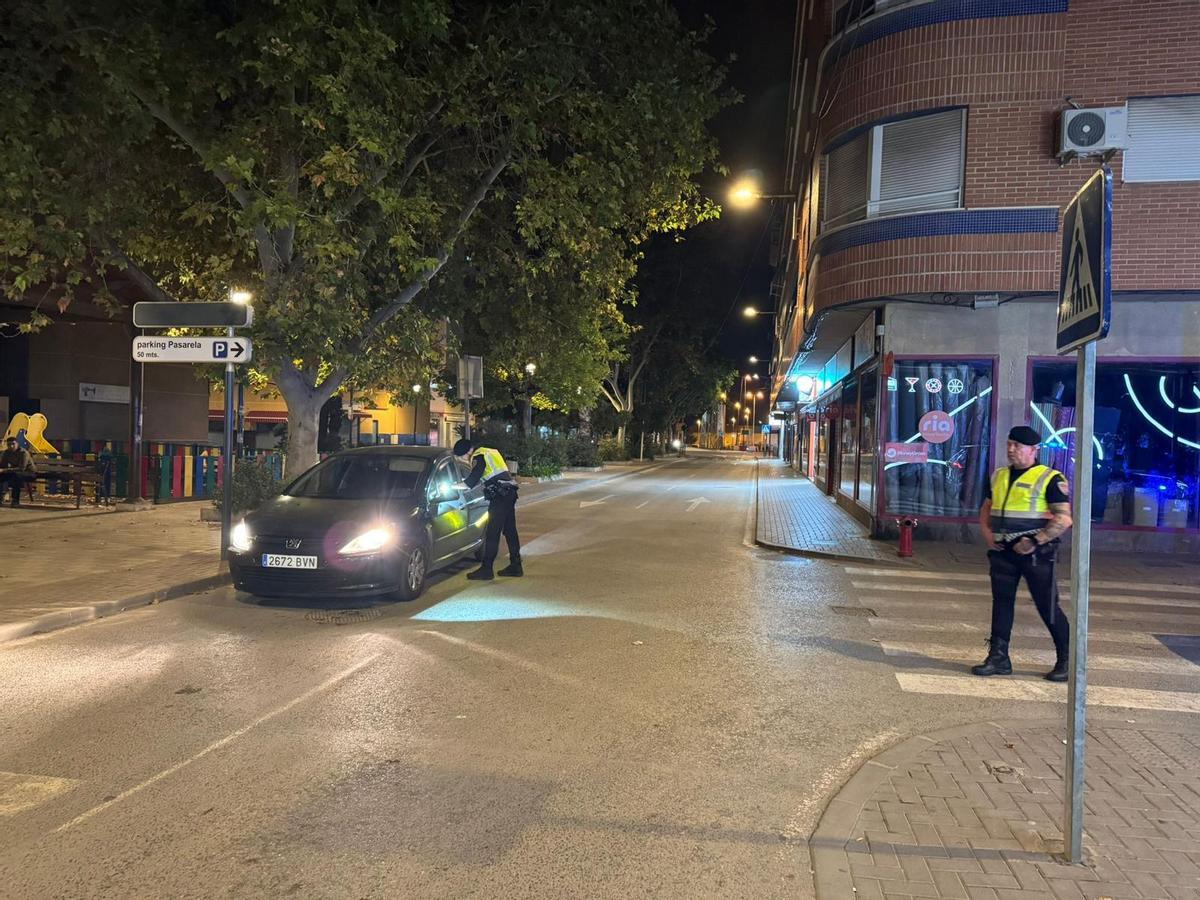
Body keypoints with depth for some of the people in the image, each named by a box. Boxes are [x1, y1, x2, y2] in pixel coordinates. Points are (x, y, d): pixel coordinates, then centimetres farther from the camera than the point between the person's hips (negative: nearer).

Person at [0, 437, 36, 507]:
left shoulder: (23, 453, -22)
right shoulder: (6, 453, -1)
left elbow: (22, 468, -30)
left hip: (29, 473, -7)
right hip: (14, 472, 7)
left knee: (15, 475, -37)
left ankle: (16, 501, -34)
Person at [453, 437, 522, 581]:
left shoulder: (479, 457, -9)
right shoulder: (490, 452, 20)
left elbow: (472, 481, -16)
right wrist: (470, 463, 24)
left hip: (500, 496, -10)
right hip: (509, 493, 10)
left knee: (492, 534, -8)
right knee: (510, 531, 14)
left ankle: (486, 569, -6)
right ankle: (515, 566, 19)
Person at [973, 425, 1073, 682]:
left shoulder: (1050, 479, -8)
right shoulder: (999, 476, 11)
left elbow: (1064, 519, -15)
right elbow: (987, 508, 22)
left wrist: (1035, 541, -20)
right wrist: (987, 532, 5)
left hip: (1035, 553, -6)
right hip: (1002, 552, 6)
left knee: (1048, 607, 2)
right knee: (1001, 602, 7)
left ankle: (1066, 660, 16)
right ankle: (998, 657, 14)